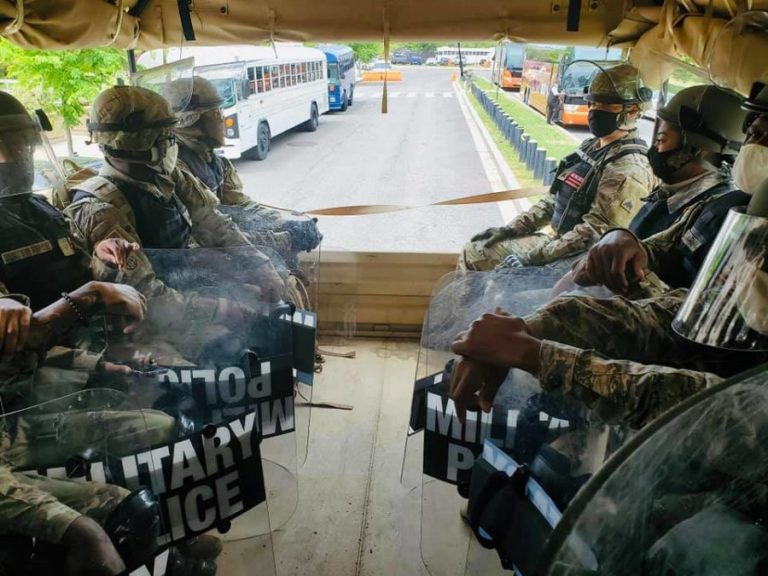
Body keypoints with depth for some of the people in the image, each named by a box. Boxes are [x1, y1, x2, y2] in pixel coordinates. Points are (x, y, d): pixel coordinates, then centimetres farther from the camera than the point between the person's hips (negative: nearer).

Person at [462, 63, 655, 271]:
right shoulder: (590, 147, 10)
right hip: (560, 241, 9)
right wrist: (512, 228, 6)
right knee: (474, 252, 5)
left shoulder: (629, 169, -20)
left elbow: (594, 233, -27)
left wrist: (534, 259, -28)